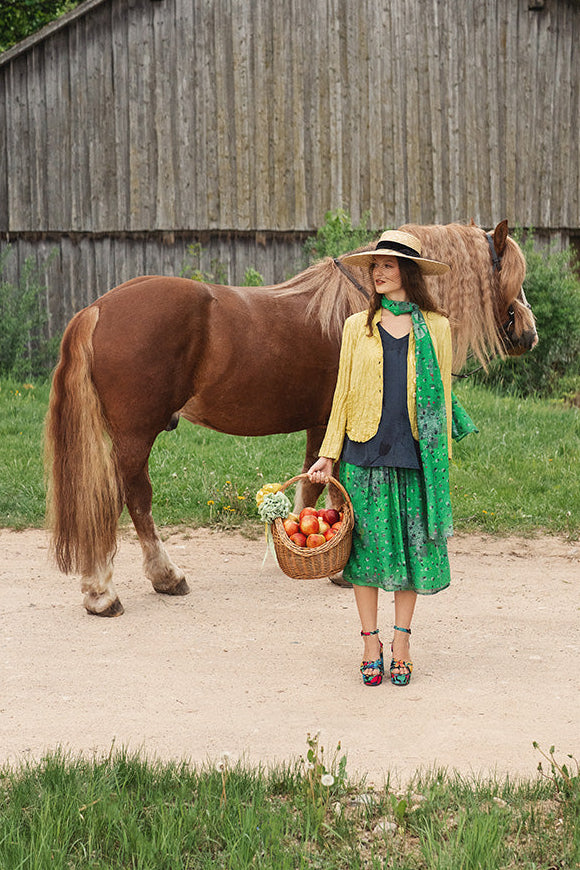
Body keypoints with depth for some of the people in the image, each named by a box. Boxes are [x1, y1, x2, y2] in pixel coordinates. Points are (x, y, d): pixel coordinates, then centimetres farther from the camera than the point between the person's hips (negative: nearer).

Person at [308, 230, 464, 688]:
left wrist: (442, 457, 2)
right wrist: (328, 455, 3)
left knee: (412, 545, 4)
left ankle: (401, 641, 14)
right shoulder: (359, 326, 7)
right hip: (365, 453, 0)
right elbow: (344, 393, 8)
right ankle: (371, 642, 11)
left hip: (415, 454, 0)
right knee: (369, 545, 2)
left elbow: (443, 396, 7)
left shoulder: (435, 328, 5)